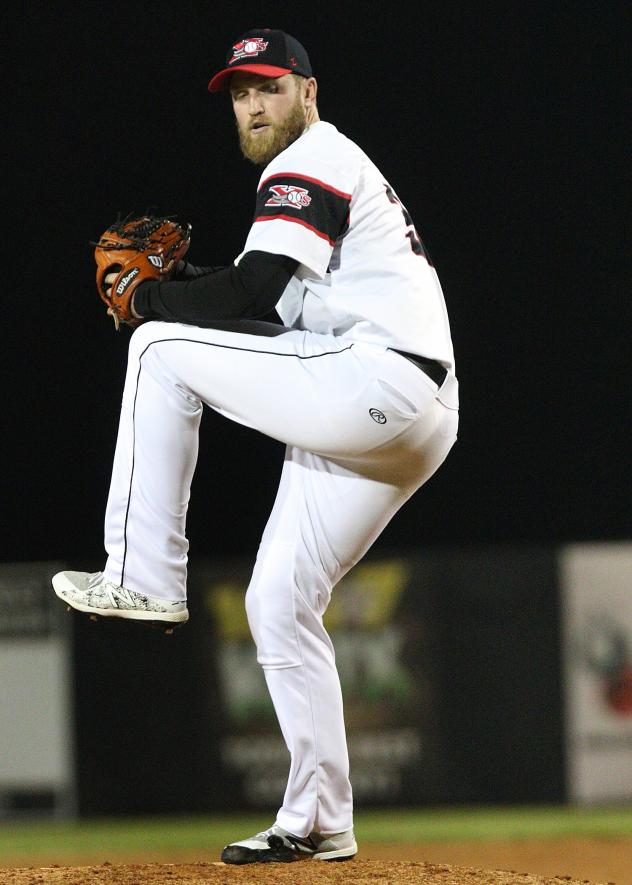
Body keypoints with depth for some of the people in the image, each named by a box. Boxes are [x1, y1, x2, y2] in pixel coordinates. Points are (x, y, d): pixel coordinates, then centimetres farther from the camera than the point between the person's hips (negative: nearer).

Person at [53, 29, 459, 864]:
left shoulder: (313, 161, -4)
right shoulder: (336, 168, 28)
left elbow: (251, 293, -15)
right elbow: (282, 301, 26)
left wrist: (149, 299, -1)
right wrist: (179, 277, 16)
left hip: (377, 382, -10)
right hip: (408, 429, 10)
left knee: (161, 349, -8)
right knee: (280, 604, 11)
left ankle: (142, 576, -8)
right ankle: (319, 823, 12)